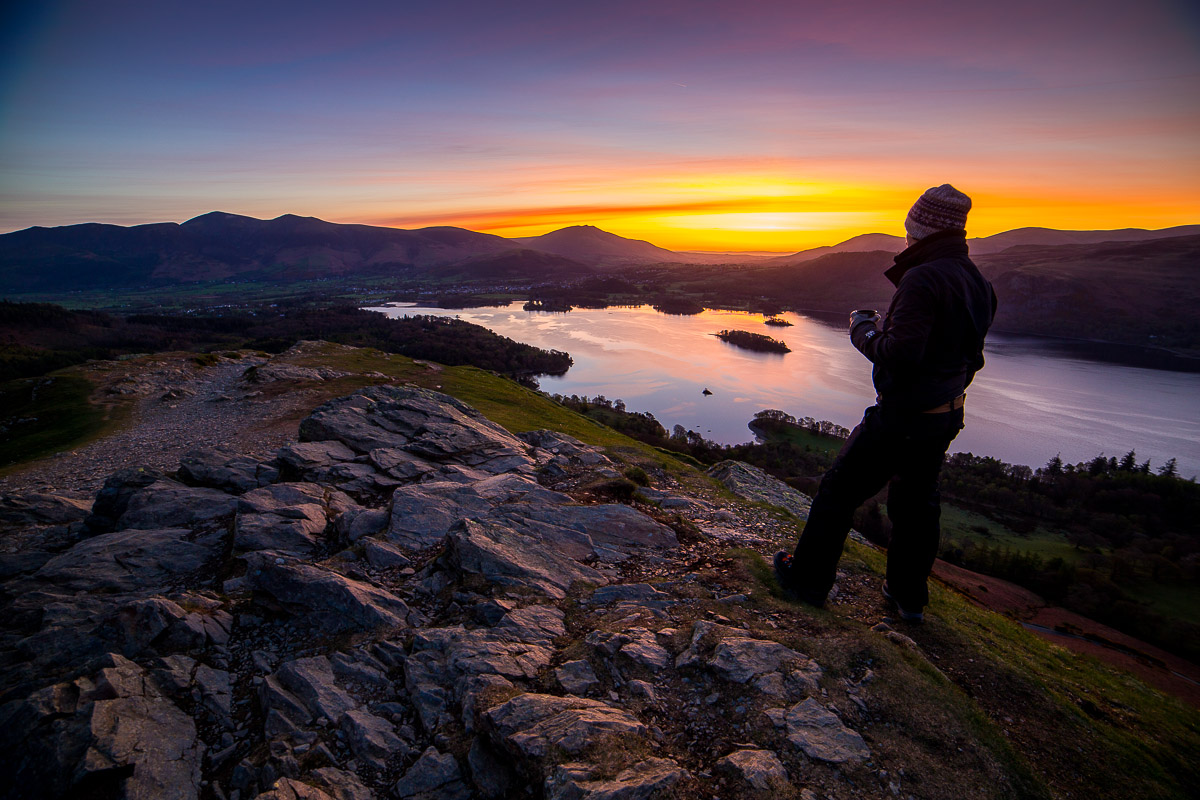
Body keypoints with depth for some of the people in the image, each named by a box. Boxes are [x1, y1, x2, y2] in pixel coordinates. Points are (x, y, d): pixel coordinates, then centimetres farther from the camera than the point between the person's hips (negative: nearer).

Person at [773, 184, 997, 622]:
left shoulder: (923, 279, -21)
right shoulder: (977, 284, 9)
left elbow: (900, 355, -28)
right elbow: (971, 359, 15)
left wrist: (864, 330, -11)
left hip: (902, 416, -9)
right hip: (945, 417, 9)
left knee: (839, 491, 5)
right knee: (917, 502, 20)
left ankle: (808, 578, 17)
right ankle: (909, 597, 33)